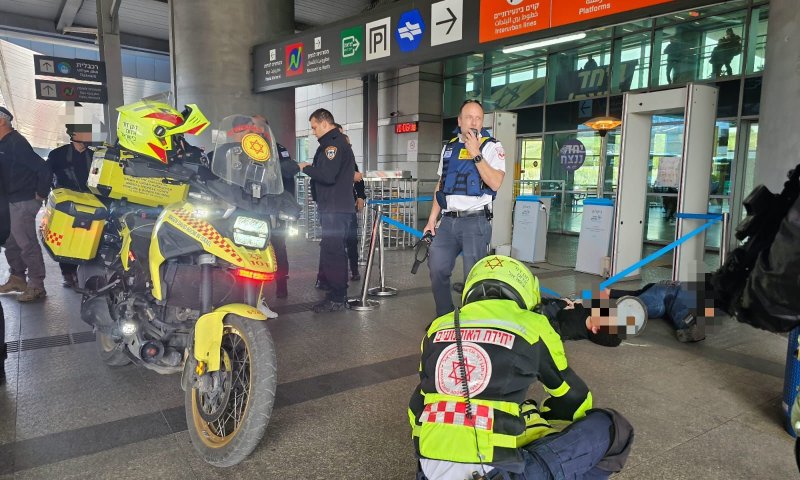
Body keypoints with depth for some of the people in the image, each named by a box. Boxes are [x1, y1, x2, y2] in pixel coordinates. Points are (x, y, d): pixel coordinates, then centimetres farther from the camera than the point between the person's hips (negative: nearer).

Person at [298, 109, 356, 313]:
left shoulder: (333, 144, -12)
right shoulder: (339, 142, 21)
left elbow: (327, 175, -24)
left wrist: (306, 168, -8)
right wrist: (312, 167, 9)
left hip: (334, 210, -11)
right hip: (339, 207, 11)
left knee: (331, 252, -9)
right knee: (335, 252, 15)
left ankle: (337, 299, -4)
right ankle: (338, 294, 23)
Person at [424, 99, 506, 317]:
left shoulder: (491, 147, 0)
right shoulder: (449, 147, 16)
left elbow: (495, 183, -15)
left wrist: (475, 154, -15)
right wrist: (432, 220, 15)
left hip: (475, 221, -5)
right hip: (448, 220, 5)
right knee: (437, 270, 2)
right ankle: (444, 318, 18)